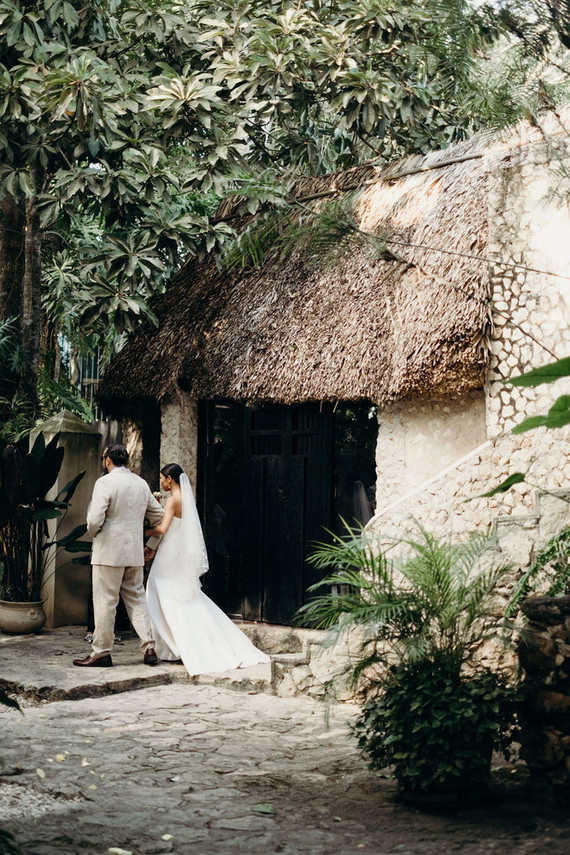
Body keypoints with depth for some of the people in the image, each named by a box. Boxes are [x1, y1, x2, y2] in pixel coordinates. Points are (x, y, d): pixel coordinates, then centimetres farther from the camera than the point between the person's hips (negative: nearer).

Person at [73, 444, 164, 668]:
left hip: (109, 551, -6)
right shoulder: (141, 483, 10)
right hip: (135, 553, 6)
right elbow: (158, 517, 16)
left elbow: (95, 519, -18)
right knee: (137, 599, 12)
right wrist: (149, 543, 29)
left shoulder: (105, 482, -11)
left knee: (105, 603, 0)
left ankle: (101, 653, 5)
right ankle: (149, 647, 8)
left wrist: (93, 533, 3)